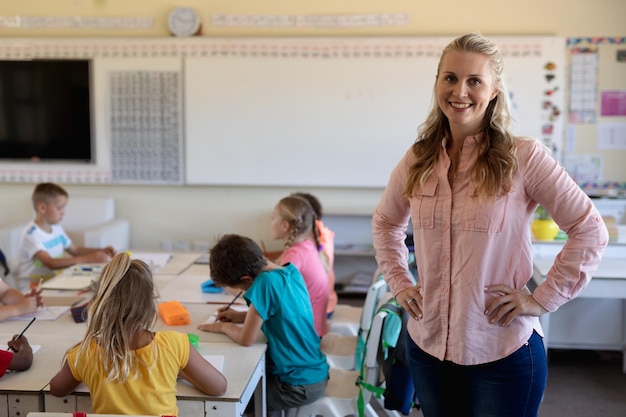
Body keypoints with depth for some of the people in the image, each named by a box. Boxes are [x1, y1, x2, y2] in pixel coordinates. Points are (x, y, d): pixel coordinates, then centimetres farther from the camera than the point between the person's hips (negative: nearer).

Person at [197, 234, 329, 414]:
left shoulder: (266, 282, -26)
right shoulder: (290, 271, -2)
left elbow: (246, 339, -21)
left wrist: (224, 327, -3)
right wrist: (240, 316, 9)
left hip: (300, 385, -8)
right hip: (315, 373, 8)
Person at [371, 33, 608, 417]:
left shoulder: (523, 157, -11)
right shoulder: (417, 161, 1)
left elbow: (590, 230, -9)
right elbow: (385, 222, 18)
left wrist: (544, 299, -11)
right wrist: (399, 281, 8)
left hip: (503, 353, -4)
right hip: (428, 346, 4)